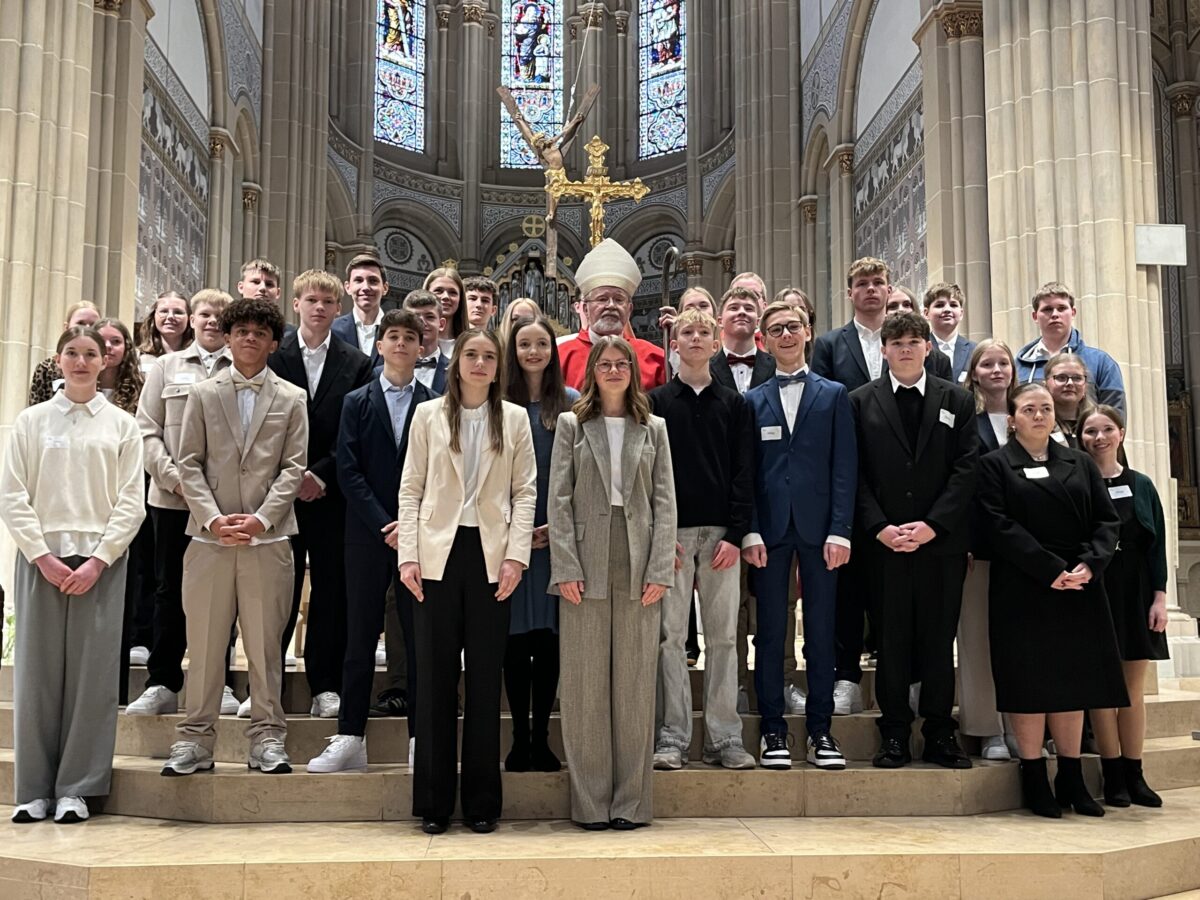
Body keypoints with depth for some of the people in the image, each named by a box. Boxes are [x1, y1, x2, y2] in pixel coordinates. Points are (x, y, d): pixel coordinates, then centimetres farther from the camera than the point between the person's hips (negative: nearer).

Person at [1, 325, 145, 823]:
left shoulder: (121, 425, 7)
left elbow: (131, 502, 2)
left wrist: (97, 560, -9)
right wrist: (43, 556, -9)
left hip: (100, 561, 0)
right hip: (41, 558, 0)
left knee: (91, 673, -1)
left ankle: (76, 788, 6)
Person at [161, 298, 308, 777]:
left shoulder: (291, 399, 9)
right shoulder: (202, 394, 11)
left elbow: (293, 467, 3)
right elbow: (189, 464, 5)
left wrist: (261, 519, -10)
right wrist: (213, 518, -9)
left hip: (268, 537, 0)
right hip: (209, 535, 1)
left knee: (265, 642, 3)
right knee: (204, 642, 3)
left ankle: (267, 738, 11)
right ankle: (195, 738, 11)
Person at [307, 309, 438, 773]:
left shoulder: (435, 406, 6)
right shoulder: (357, 402, 8)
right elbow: (349, 471, 0)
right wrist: (385, 525, -9)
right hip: (367, 535, 1)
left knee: (419, 638, 2)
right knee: (360, 638, 4)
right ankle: (349, 739, 10)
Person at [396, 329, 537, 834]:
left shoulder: (514, 419, 8)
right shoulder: (428, 415, 8)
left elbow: (525, 491, 5)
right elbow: (411, 489, 6)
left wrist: (515, 555, -6)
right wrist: (408, 555, -4)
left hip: (490, 555, 0)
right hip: (438, 553, 0)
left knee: (485, 677, 4)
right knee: (435, 675, 3)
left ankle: (482, 802, 12)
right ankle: (433, 801, 12)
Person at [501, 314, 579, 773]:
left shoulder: (571, 403, 5)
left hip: (558, 534, 0)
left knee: (549, 636, 3)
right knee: (515, 638, 2)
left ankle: (541, 736, 12)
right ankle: (519, 738, 11)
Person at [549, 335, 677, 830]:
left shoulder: (653, 428, 12)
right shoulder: (572, 424, 8)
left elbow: (665, 502, 6)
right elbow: (559, 501, 2)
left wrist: (660, 570, -5)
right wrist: (566, 569, -8)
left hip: (637, 570, 1)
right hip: (587, 567, -1)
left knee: (635, 684, 3)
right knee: (585, 685, 1)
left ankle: (631, 801, 11)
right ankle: (590, 801, 10)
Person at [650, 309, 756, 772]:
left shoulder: (735, 404, 11)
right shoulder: (655, 402, 7)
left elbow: (744, 473, 5)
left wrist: (736, 535, -5)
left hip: (721, 533, 1)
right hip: (671, 531, -1)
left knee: (723, 636, 3)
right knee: (670, 634, -1)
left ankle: (724, 738, 8)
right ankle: (672, 737, 5)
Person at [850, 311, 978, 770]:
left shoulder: (958, 401, 9)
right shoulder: (860, 402, 7)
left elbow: (967, 469, 1)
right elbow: (854, 474, 1)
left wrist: (931, 525, -10)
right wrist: (879, 527, -10)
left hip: (942, 540, 1)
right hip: (883, 541, -1)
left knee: (940, 638, 5)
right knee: (891, 639, 2)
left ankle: (940, 734, 14)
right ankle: (894, 735, 10)